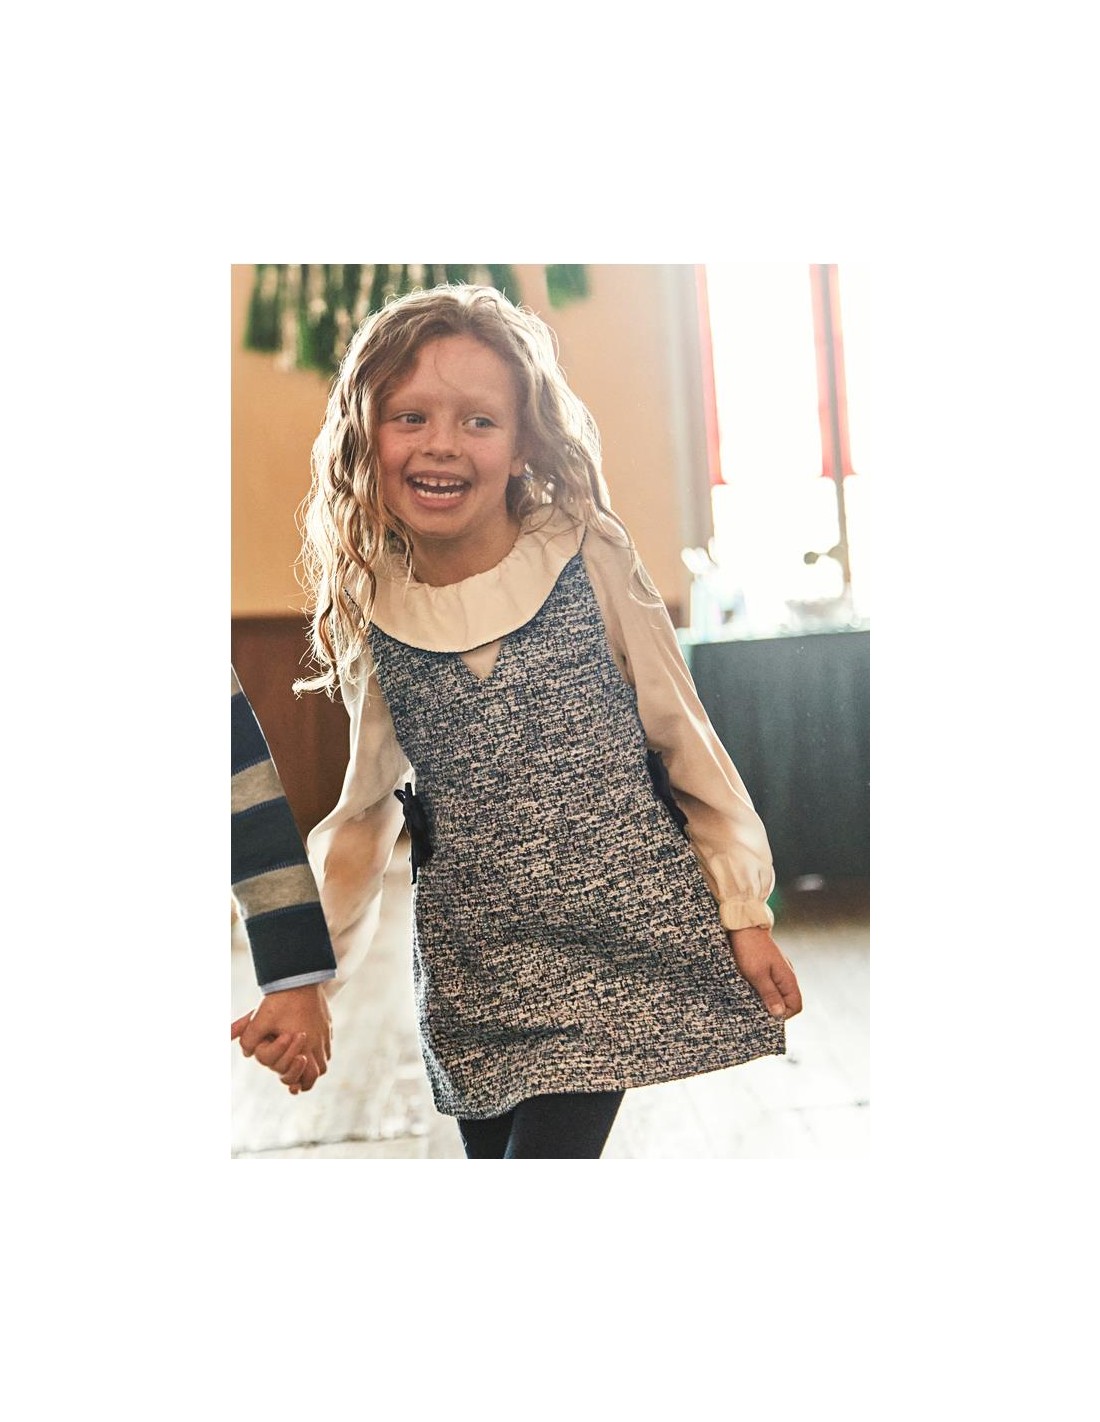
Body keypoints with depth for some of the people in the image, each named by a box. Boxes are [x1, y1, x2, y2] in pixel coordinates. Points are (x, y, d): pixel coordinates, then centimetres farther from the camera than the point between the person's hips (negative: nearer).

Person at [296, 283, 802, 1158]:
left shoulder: (588, 556, -8)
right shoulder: (371, 612, 0)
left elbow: (685, 736, -2)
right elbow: (365, 815, 7)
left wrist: (746, 913, 1)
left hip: (625, 941, -2)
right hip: (474, 975, 3)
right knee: (490, 1148, 12)